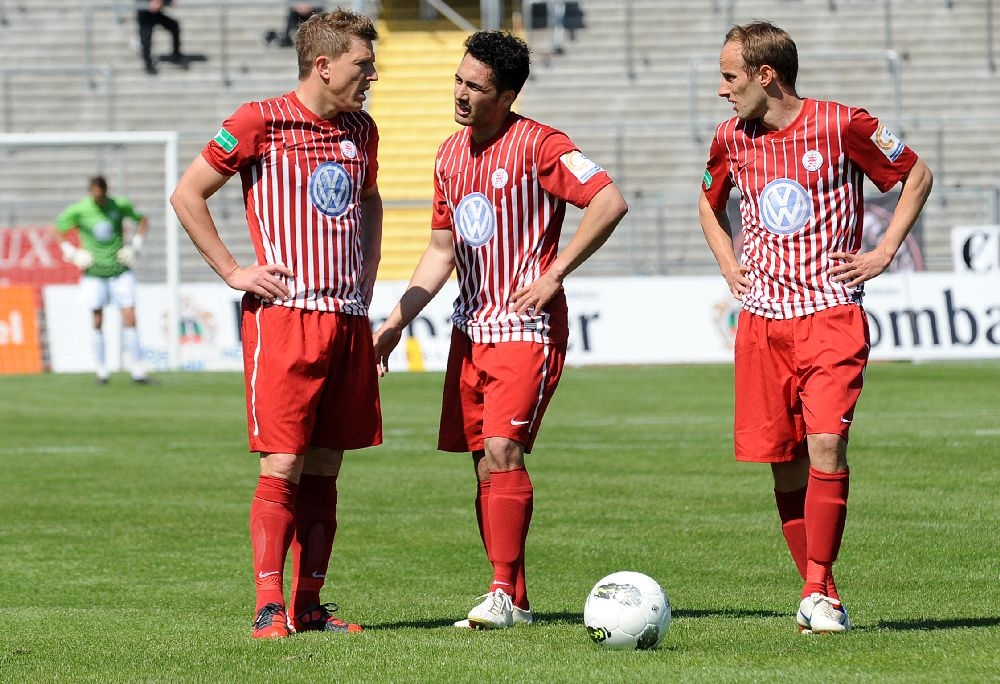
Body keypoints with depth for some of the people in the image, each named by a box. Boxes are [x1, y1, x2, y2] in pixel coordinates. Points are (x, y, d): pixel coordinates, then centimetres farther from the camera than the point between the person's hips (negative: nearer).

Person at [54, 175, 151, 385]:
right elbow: (58, 230, 6)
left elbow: (142, 219, 14)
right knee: (98, 322, -1)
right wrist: (71, 253, -3)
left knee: (129, 318, -7)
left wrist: (136, 245, 4)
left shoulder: (119, 205, -2)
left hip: (121, 271, 1)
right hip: (94, 272, -1)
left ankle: (137, 370, -4)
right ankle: (102, 371, 10)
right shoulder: (78, 211, -6)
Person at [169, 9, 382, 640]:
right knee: (283, 464, -11)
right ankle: (270, 606, -10)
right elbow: (187, 195, 0)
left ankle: (309, 604, 11)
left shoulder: (361, 131, 14)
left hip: (348, 319, 6)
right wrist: (232, 271, -4)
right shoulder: (261, 122, -5)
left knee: (325, 466, 7)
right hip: (284, 314, -6)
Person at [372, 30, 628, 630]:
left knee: (502, 448, -19)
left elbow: (611, 202, -18)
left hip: (527, 328, -7)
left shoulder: (538, 146, -10)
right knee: (486, 463, 5)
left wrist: (553, 274, -17)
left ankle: (502, 592, -16)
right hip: (471, 328, 7)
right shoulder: (451, 155, 12)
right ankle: (515, 600, 11)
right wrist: (397, 322, 12)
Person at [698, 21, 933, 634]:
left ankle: (817, 594, -14)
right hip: (763, 317, 4)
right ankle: (820, 590, 14)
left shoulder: (841, 125, -7)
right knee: (784, 462, 2)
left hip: (833, 314, -4)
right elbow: (710, 203, 29)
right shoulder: (732, 140, 7)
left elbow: (917, 174, 6)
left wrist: (885, 252, -1)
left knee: (826, 444, -18)